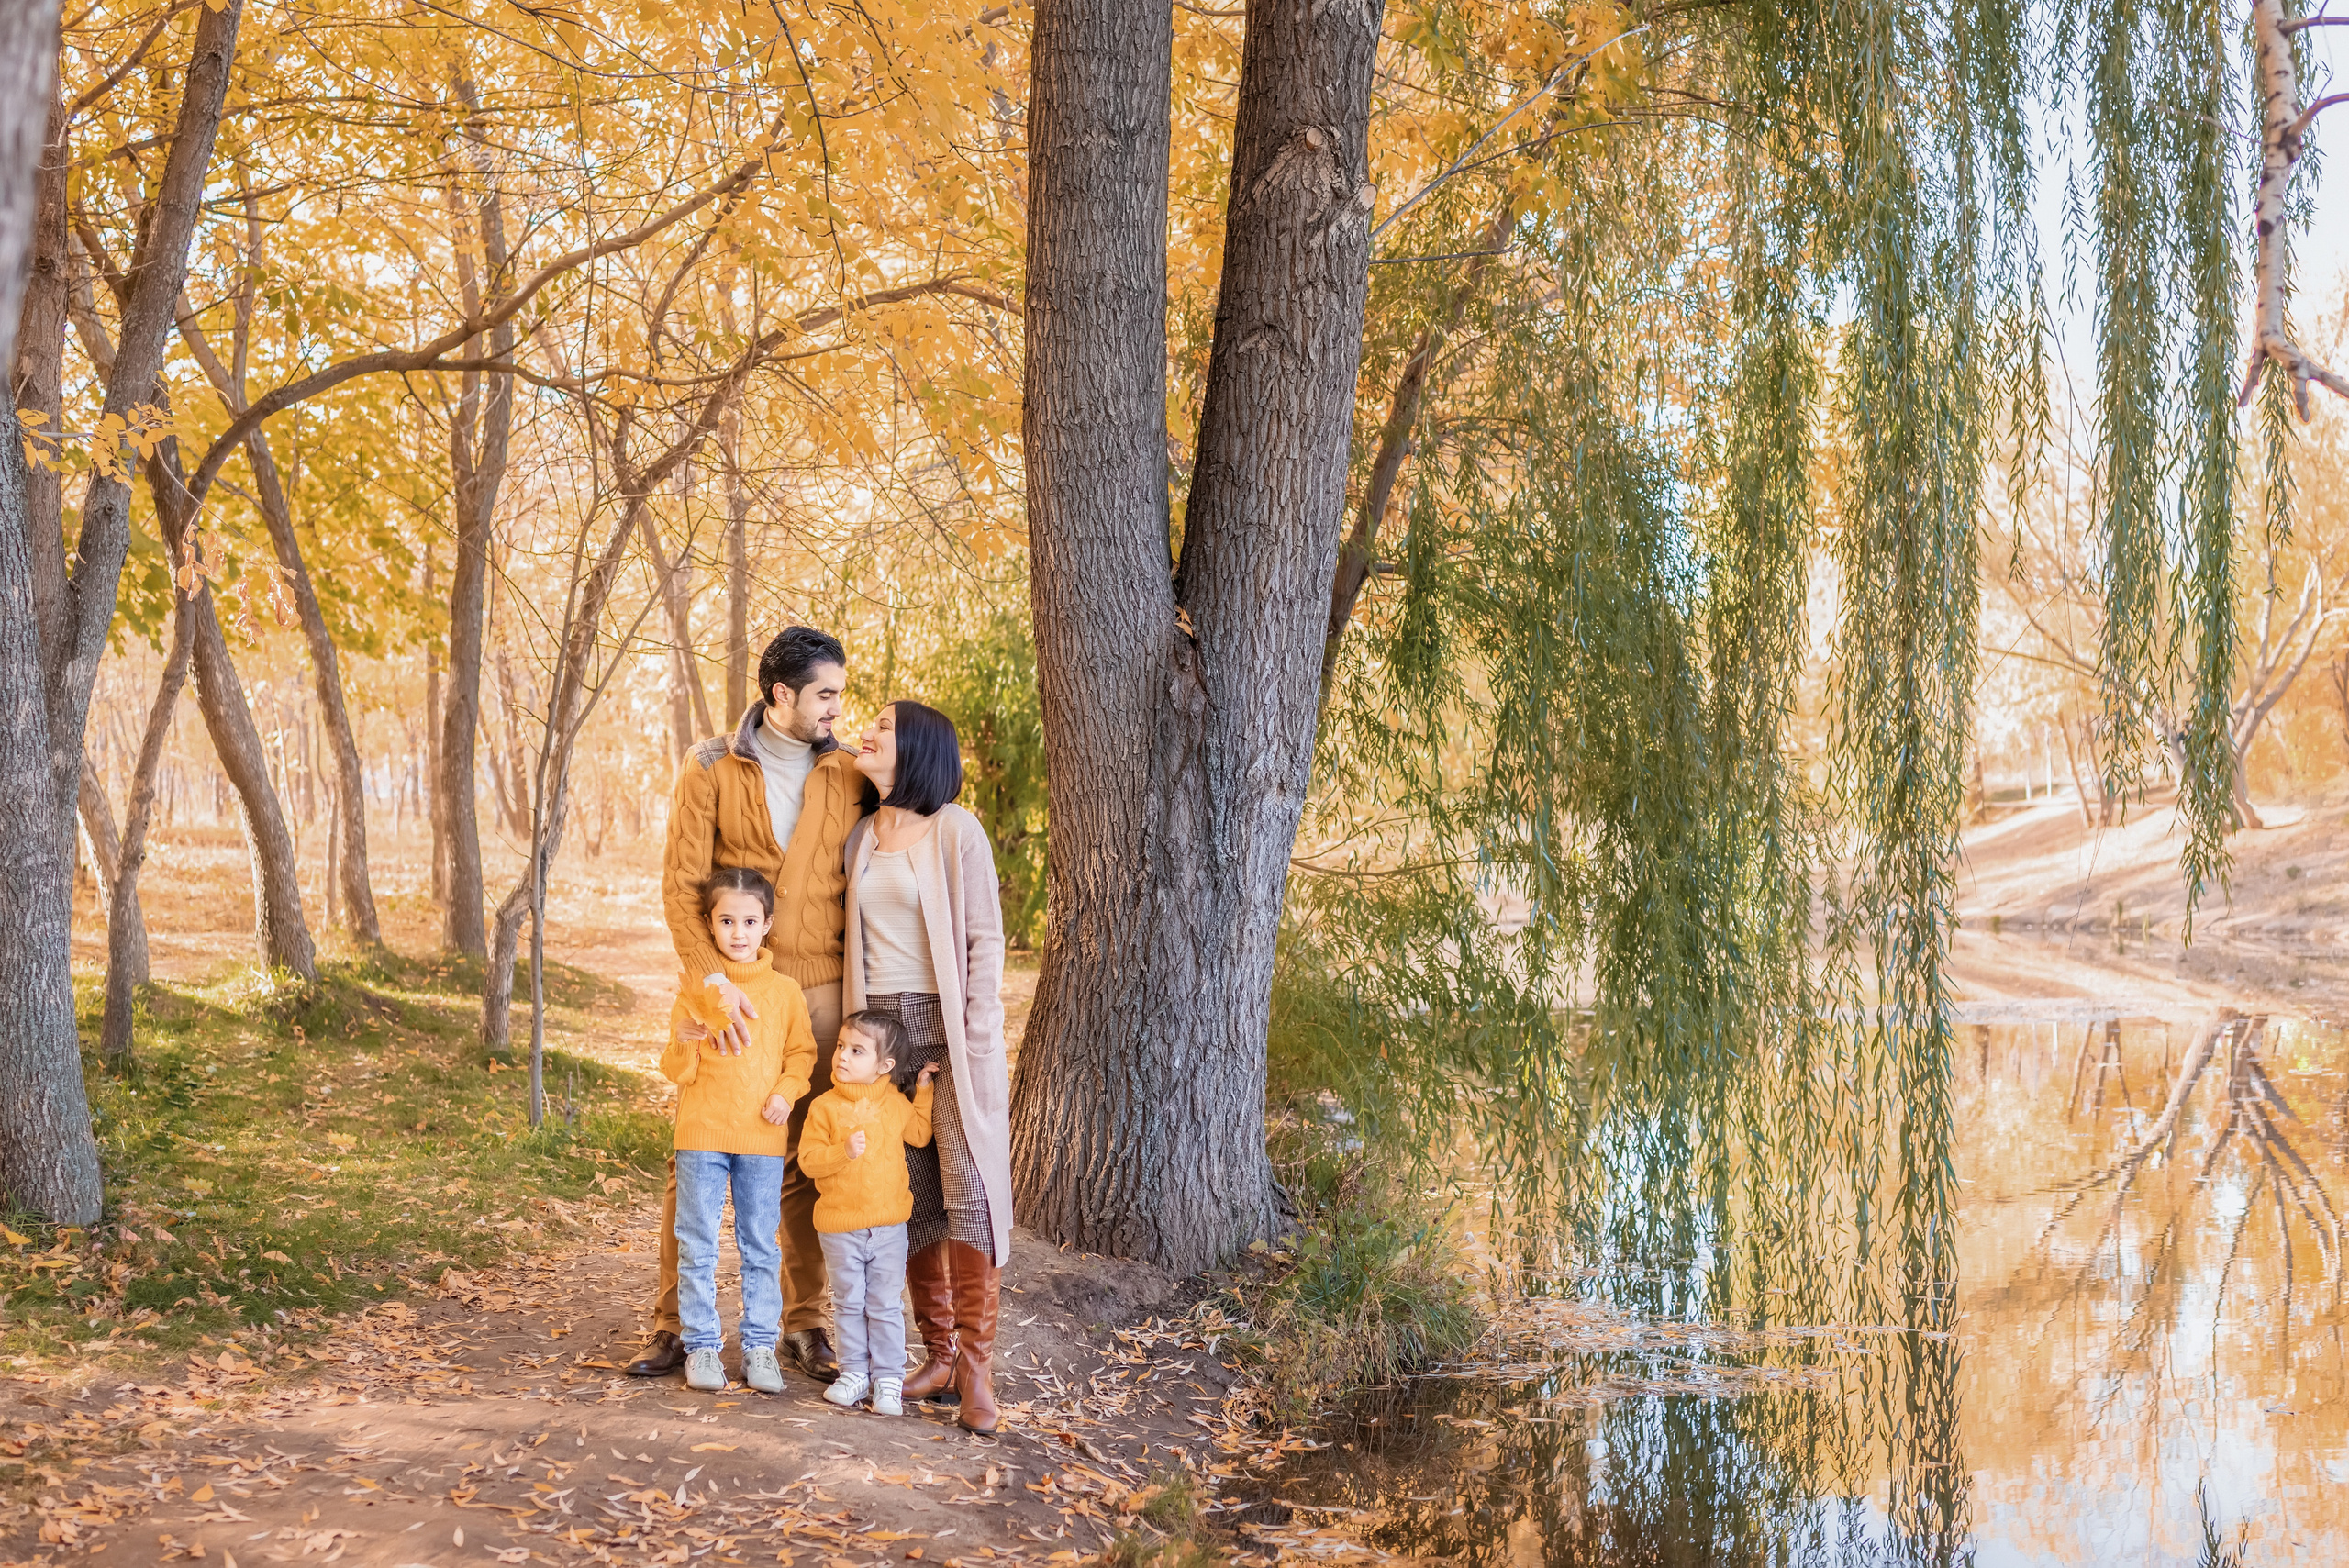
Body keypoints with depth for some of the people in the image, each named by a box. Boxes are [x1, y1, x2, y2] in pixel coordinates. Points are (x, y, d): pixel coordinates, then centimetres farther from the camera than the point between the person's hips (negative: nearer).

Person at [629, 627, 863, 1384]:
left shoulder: (847, 775, 6)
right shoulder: (711, 768, -1)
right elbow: (681, 883, -7)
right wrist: (712, 978, -19)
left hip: (817, 991, 2)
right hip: (729, 989, -2)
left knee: (807, 1163, 7)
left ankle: (804, 1323, 17)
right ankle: (673, 1324, 11)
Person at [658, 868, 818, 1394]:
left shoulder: (784, 991, 3)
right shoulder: (695, 987, 0)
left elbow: (802, 1052, 10)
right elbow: (676, 1070, 0)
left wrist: (786, 1091, -8)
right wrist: (687, 1034, -20)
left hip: (763, 1138, 1)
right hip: (701, 1136, -1)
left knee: (761, 1246, 7)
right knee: (698, 1246, 4)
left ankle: (760, 1345, 16)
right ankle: (702, 1345, 14)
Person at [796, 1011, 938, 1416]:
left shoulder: (896, 1103, 0)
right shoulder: (824, 1107, -7)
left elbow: (920, 1134, 13)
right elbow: (808, 1159, -9)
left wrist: (924, 1089, 5)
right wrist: (843, 1151, -26)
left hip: (889, 1226, 1)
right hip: (840, 1227, -1)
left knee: (886, 1306, 5)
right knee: (849, 1304, 11)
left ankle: (888, 1379, 13)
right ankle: (854, 1372, 23)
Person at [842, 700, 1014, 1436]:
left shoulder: (956, 831, -4)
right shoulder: (861, 838, 12)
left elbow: (985, 941, -6)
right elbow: (855, 941, 15)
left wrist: (977, 1046, -11)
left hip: (948, 1026, -5)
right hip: (882, 1026, 5)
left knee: (968, 1186, -8)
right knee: (910, 1194, 5)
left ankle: (976, 1369, -4)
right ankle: (939, 1357, 13)